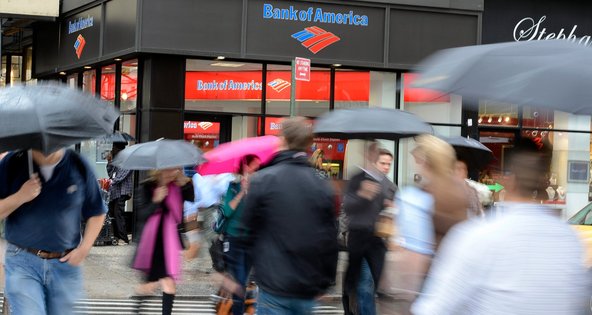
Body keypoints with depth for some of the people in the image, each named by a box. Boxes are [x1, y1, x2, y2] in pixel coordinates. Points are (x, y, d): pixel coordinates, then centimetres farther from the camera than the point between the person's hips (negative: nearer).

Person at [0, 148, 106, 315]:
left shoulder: (79, 166, -3)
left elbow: (96, 214, 7)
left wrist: (84, 248, -5)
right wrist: (20, 197, -20)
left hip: (65, 263, 2)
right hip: (22, 262, -2)